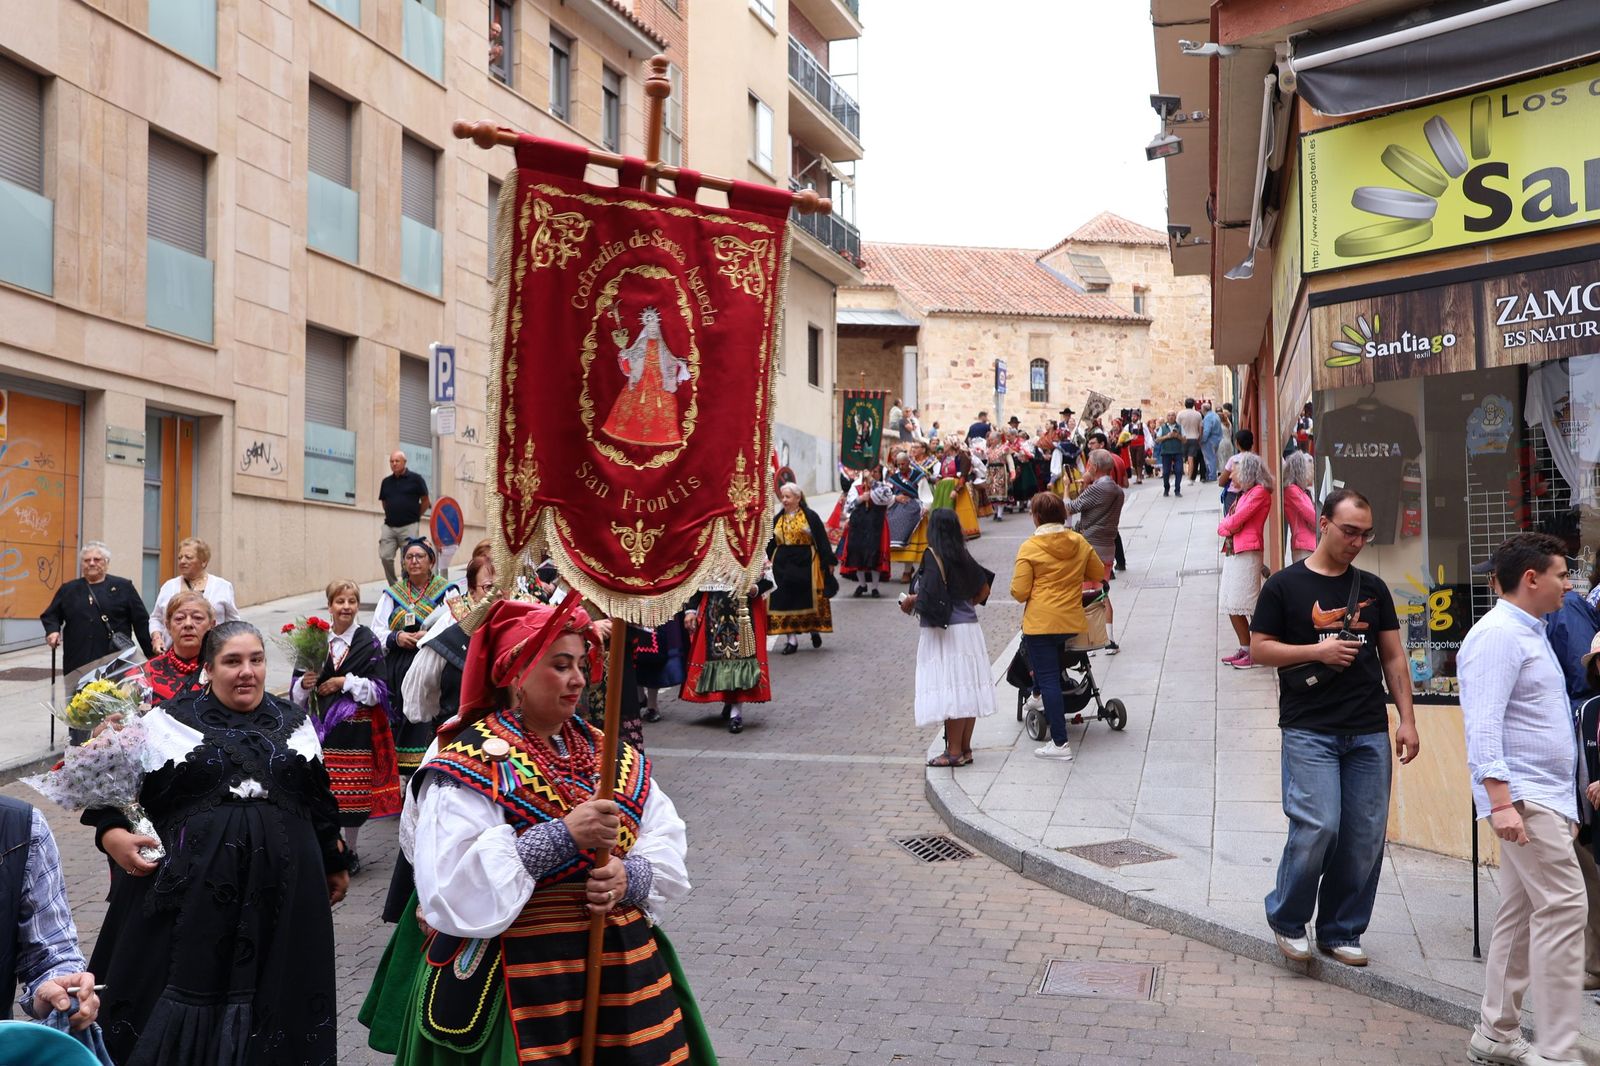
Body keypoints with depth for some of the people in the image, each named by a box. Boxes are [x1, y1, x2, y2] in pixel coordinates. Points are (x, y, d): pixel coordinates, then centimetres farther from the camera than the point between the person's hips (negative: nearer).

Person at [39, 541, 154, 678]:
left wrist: (153, 656, 1)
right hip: (78, 665, 2)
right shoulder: (68, 589, 14)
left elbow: (141, 622, 5)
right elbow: (50, 615, 21)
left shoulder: (123, 587, 7)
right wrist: (53, 631, -2)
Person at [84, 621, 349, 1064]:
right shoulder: (171, 721, 0)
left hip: (281, 884, 2)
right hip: (191, 881, -2)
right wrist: (112, 833, -17)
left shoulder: (294, 722, 10)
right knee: (186, 978, 3)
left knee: (268, 988, 9)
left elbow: (319, 799, 17)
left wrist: (334, 863, 22)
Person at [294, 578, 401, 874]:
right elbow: (297, 692, 9)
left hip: (356, 726, -2)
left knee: (354, 789, 1)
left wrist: (344, 682, -13)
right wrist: (305, 684, -13)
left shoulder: (368, 643, -2)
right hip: (322, 724, 2)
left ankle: (350, 849, 18)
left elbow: (378, 689, -5)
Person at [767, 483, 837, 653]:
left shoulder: (810, 516, -2)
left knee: (808, 600, 2)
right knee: (786, 602, 0)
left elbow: (822, 540, -4)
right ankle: (791, 639, 4)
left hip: (806, 563, -4)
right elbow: (770, 545, 12)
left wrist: (828, 562, -7)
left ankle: (814, 630, 26)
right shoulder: (777, 519, 10)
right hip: (783, 565, 4)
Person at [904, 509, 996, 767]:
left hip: (943, 632, -7)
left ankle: (954, 751, -1)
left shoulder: (933, 556, -13)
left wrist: (910, 601, -7)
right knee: (968, 687, 10)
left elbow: (930, 594, -24)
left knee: (949, 691, -4)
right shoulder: (963, 556, 8)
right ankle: (965, 748, 17)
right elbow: (984, 590, 15)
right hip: (970, 627, 7)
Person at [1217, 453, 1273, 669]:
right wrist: (1227, 527, -5)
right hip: (1232, 552, 9)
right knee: (1231, 606, 10)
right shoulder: (1244, 494, 20)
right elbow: (1222, 526, 15)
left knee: (1246, 605, -9)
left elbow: (1236, 520, -15)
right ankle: (1245, 649, 18)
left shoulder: (1259, 492, -8)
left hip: (1247, 553, -9)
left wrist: (1225, 524, 4)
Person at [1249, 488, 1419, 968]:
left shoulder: (1372, 589, 13)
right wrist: (1317, 650, -12)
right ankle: (1286, 919, 9)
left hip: (1369, 731, 4)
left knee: (1365, 836, 3)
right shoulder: (1285, 585, 1)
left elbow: (1393, 657, 14)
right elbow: (1259, 649, 0)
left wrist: (1406, 719, 6)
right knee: (1317, 828, -13)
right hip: (1309, 730, -4)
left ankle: (1341, 932, 18)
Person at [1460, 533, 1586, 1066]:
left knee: (1521, 914, 11)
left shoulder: (1530, 634, 18)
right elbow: (1483, 725, -21)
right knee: (1564, 907, -13)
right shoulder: (1498, 634, -14)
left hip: (1545, 797, 10)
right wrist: (1500, 800, -27)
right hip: (1524, 798, -10)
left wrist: (1566, 799, 22)